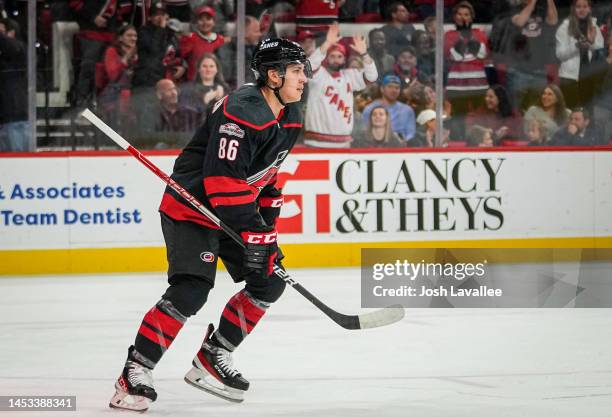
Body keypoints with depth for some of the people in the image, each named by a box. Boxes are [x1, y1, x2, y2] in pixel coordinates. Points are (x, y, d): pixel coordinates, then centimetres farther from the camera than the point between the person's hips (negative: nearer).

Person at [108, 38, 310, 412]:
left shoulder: (291, 117, 5)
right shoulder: (242, 112, -25)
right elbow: (224, 180, -29)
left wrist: (269, 215, 10)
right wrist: (253, 232, -27)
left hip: (237, 209, 10)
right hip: (192, 208, -10)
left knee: (270, 282, 6)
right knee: (190, 290, -22)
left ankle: (211, 359, 15)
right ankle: (135, 373, -15)